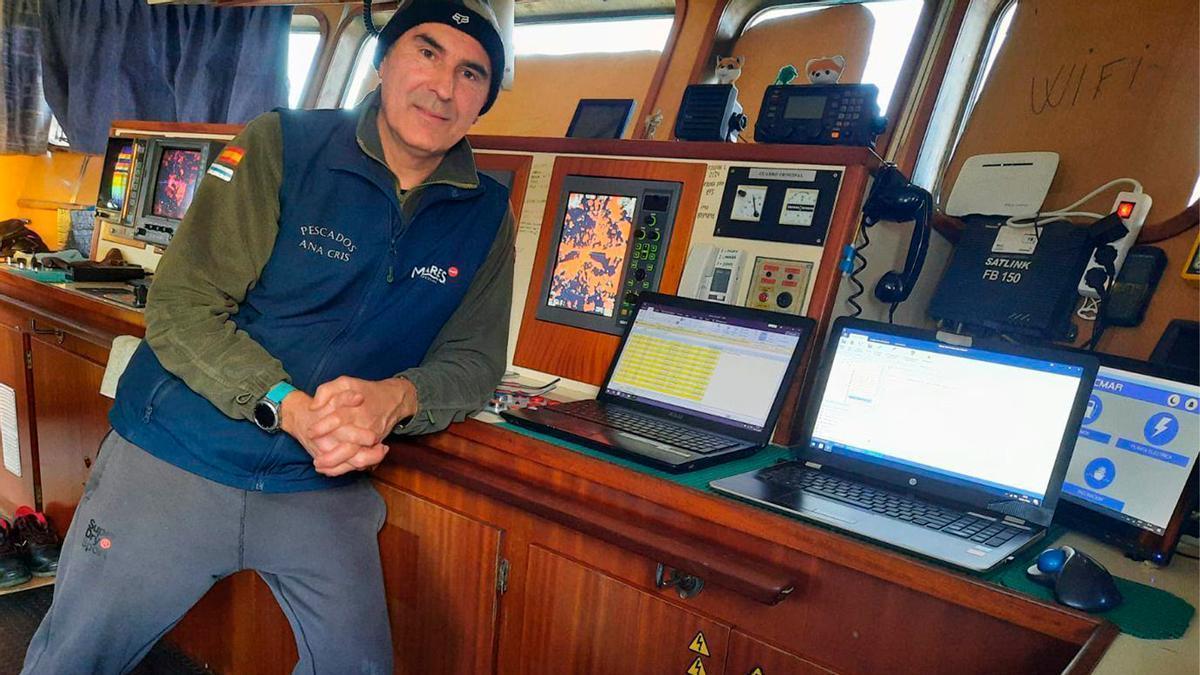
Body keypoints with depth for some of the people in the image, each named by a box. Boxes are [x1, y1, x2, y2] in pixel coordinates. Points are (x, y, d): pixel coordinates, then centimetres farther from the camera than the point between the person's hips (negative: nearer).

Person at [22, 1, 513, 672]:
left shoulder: (486, 215, -2)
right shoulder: (281, 146, -11)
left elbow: (474, 359, -2)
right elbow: (179, 309, -14)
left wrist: (396, 397, -24)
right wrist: (291, 409, -29)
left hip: (326, 490, 2)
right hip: (175, 464, -1)